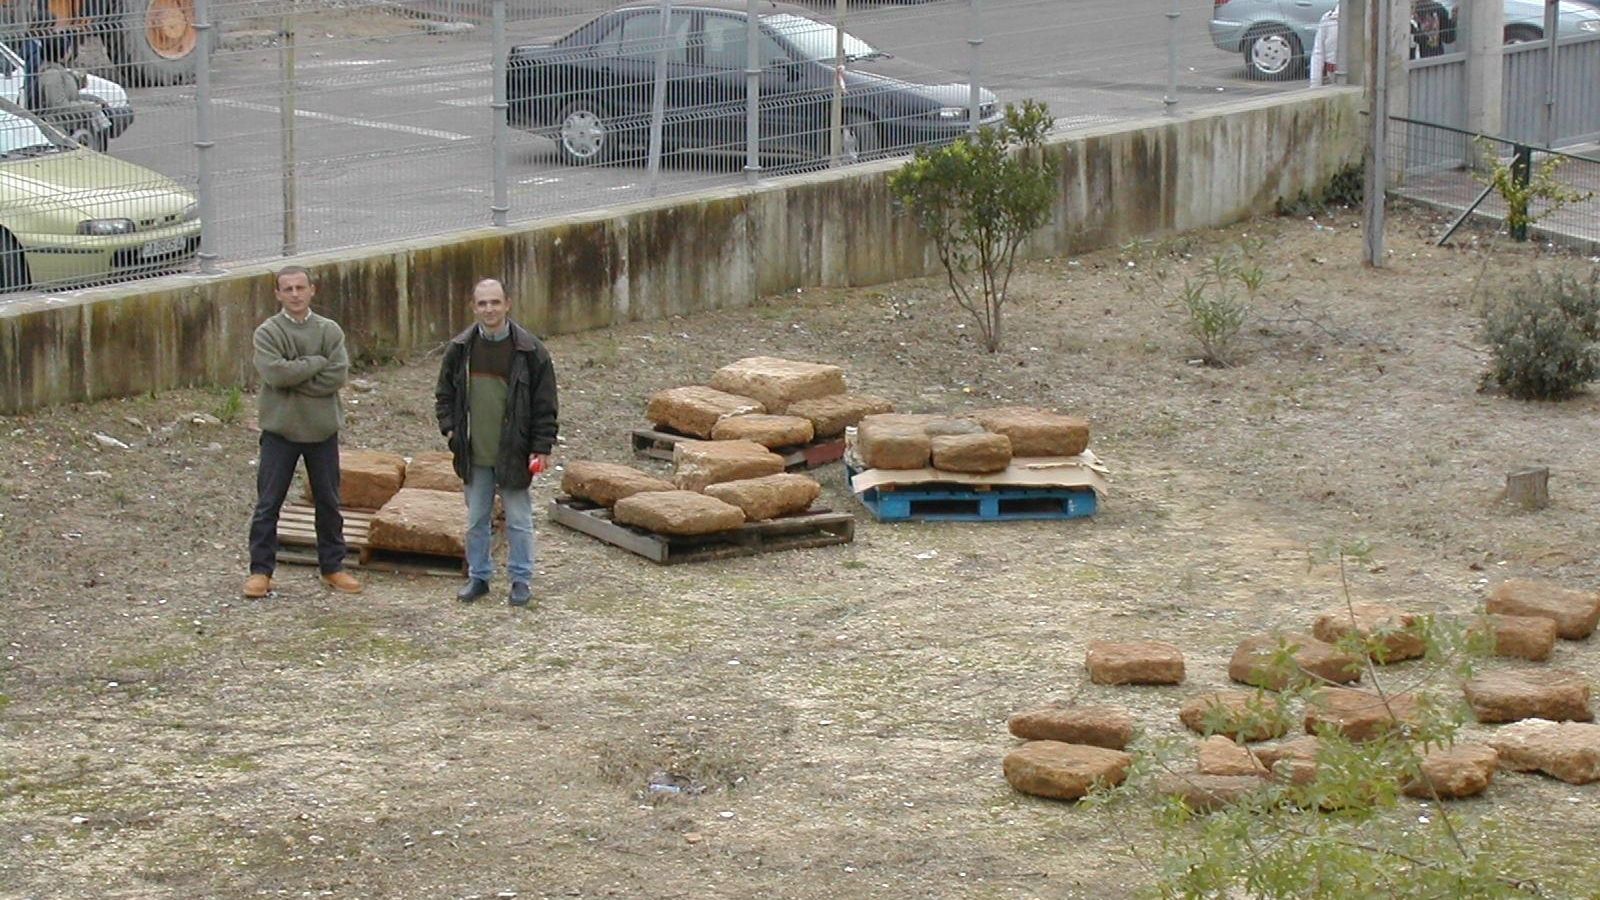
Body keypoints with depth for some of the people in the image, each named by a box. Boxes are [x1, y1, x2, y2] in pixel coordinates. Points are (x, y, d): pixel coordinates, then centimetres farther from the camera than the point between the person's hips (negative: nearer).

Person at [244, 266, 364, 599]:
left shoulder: (330, 331, 1)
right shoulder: (267, 333, -5)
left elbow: (338, 375, -12)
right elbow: (275, 372, -21)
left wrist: (293, 378, -16)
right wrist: (316, 363, -15)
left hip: (323, 430, 2)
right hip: (280, 430, -2)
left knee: (328, 502, 11)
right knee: (268, 503, 1)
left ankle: (332, 567, 23)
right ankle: (261, 570, 9)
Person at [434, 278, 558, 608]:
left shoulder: (529, 350, -7)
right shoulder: (460, 349, 2)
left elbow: (545, 404, -4)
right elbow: (445, 393, 14)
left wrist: (542, 447, -8)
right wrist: (449, 428, 0)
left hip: (513, 453, -3)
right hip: (474, 453, 3)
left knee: (518, 519, 5)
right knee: (476, 520, 12)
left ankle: (521, 580, 16)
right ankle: (478, 577, 24)